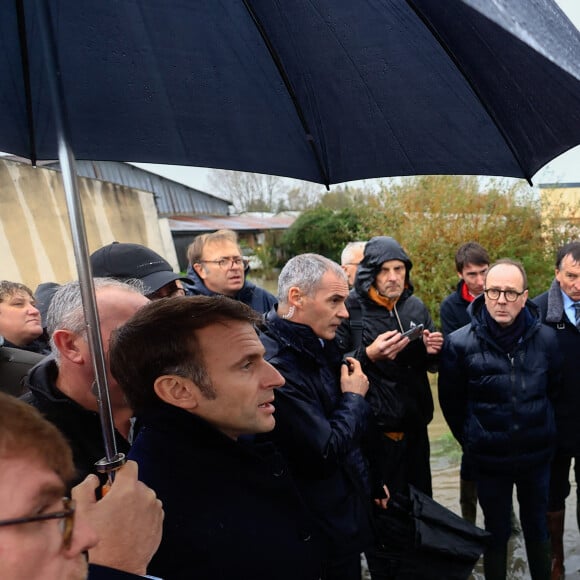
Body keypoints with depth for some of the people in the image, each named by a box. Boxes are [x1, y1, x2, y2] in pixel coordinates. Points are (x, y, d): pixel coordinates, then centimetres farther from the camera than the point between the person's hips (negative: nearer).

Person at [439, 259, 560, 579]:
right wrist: (470, 441, 5)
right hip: (489, 459, -2)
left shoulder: (545, 338, -10)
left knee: (537, 527, 22)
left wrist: (541, 431, 12)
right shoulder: (459, 343, -17)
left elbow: (553, 388, 7)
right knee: (497, 532, 16)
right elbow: (451, 401, -3)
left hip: (537, 456, 2)